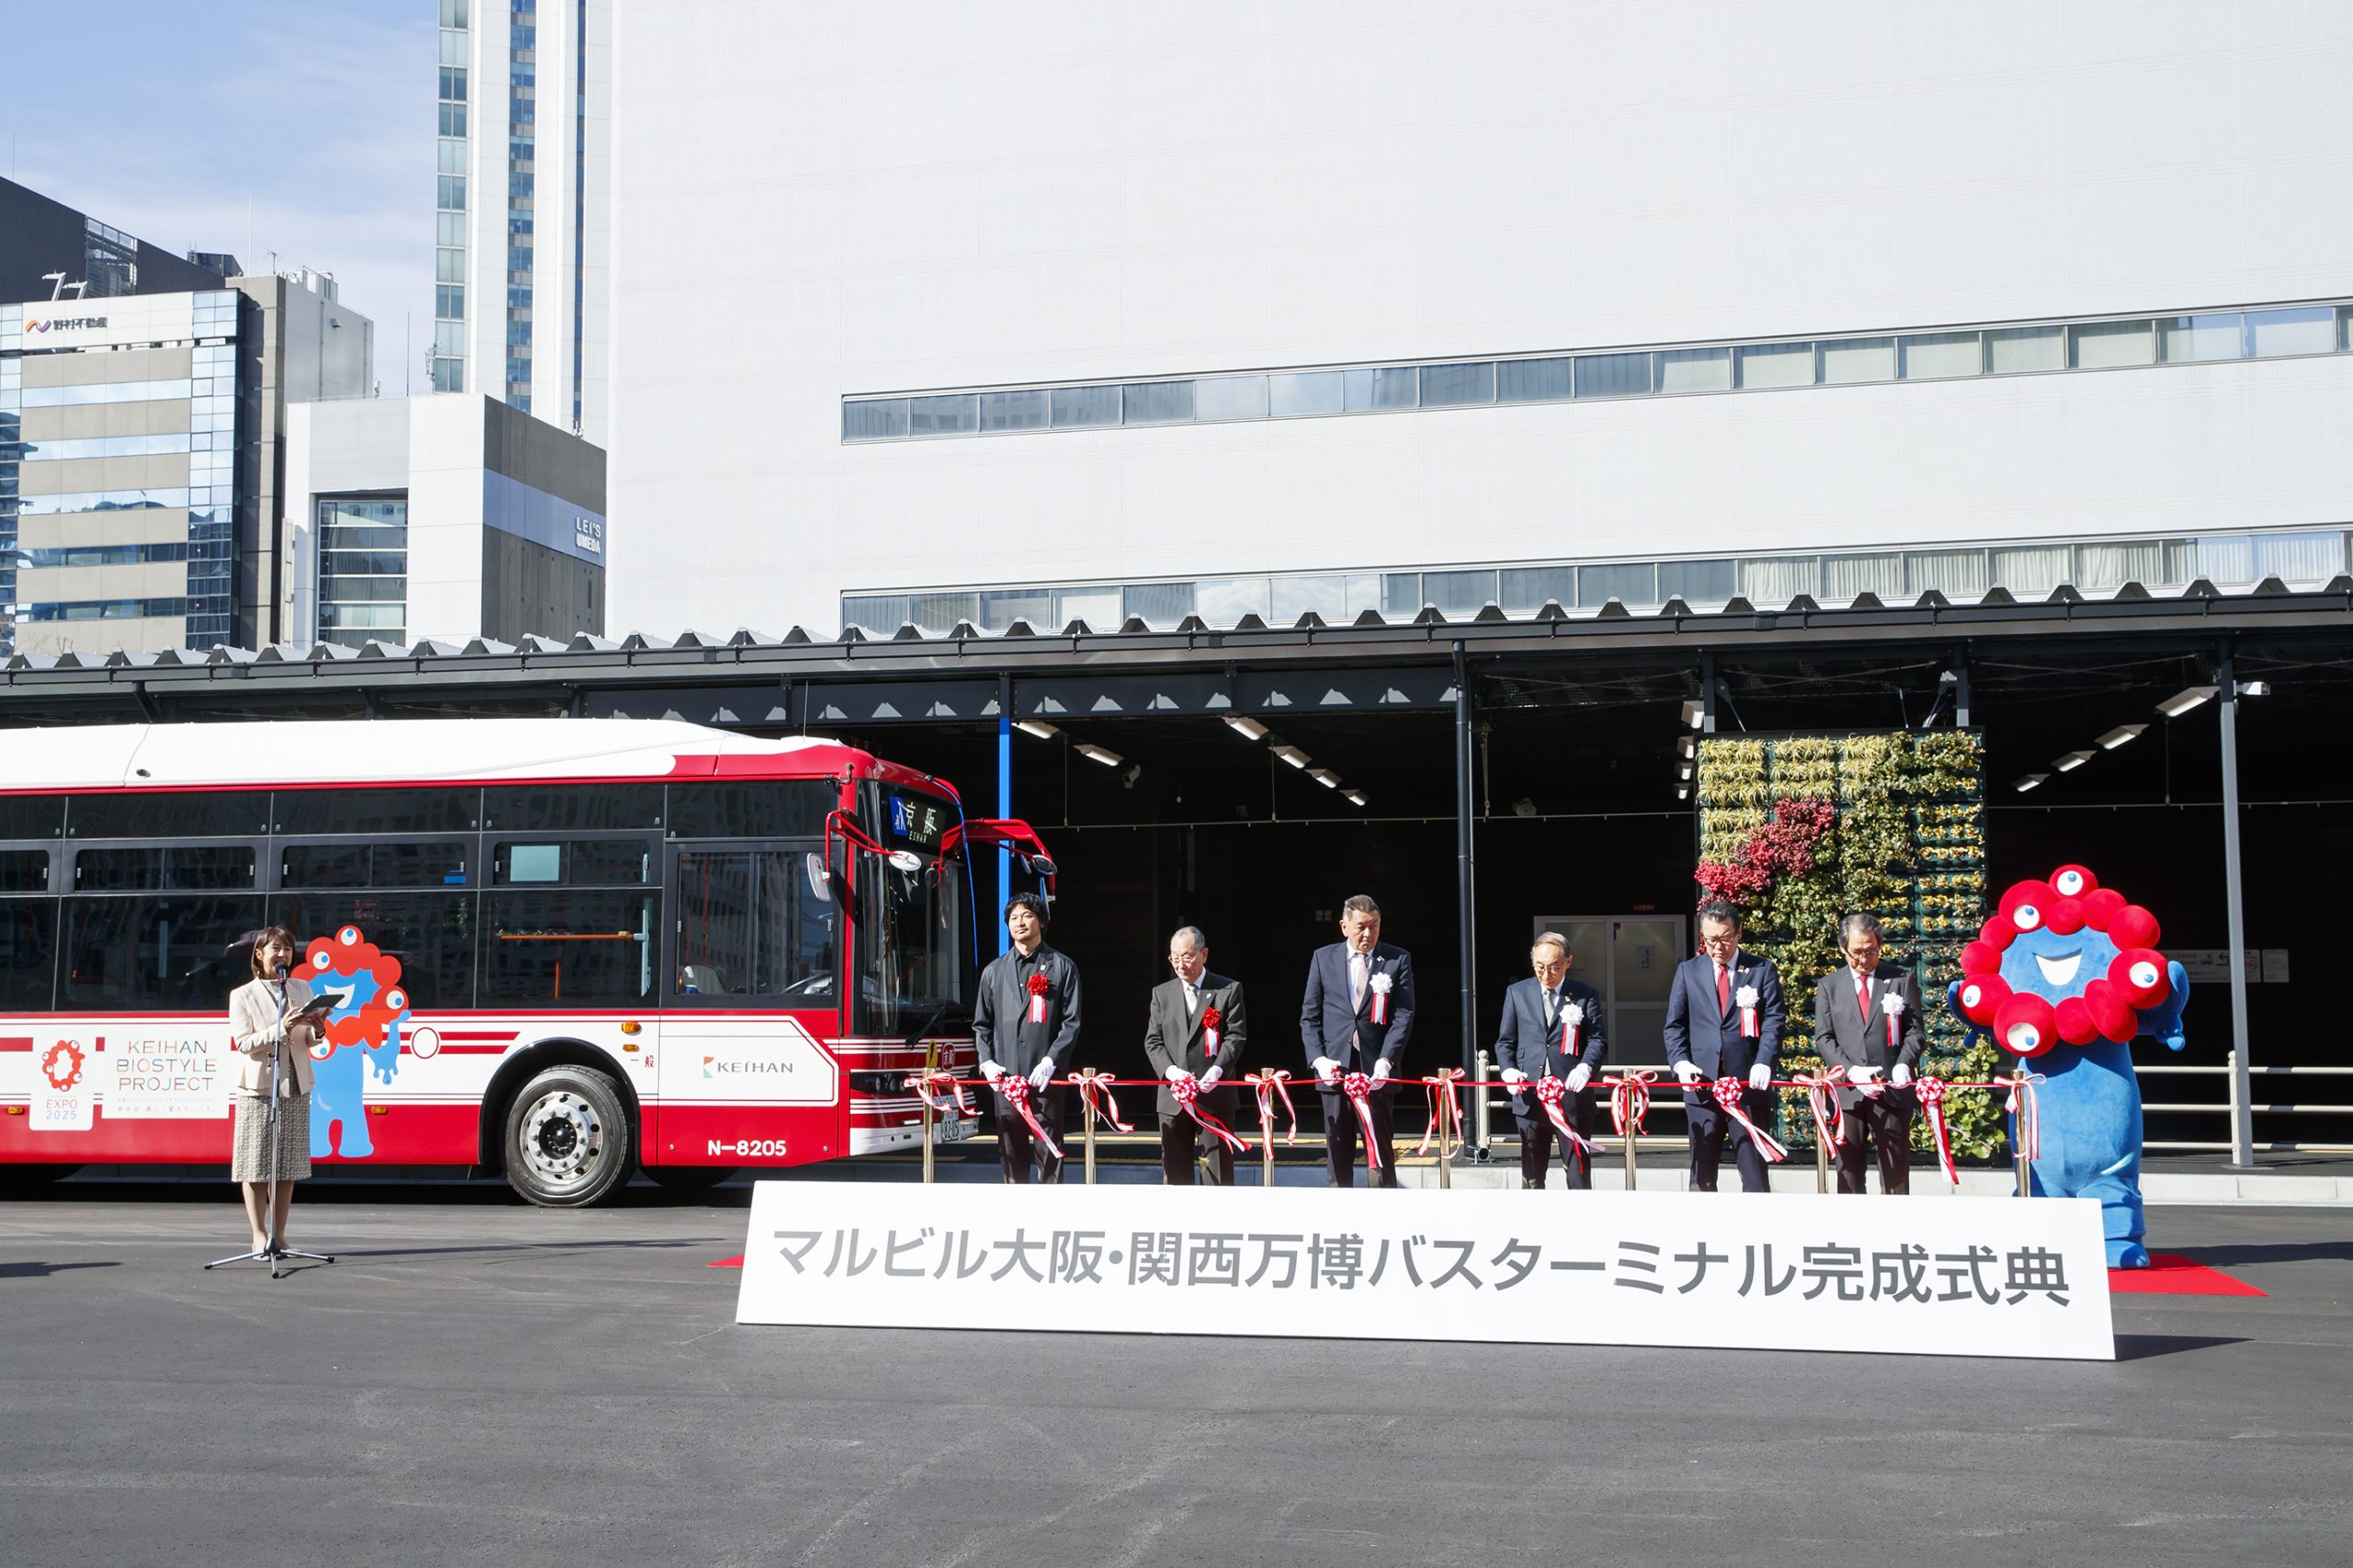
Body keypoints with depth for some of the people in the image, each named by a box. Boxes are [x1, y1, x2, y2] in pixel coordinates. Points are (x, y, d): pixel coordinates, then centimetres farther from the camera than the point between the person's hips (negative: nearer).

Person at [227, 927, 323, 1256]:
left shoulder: (302, 989, 12)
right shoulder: (243, 996, 0)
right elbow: (243, 1043, -8)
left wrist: (315, 1030, -9)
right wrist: (280, 1030, -21)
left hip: (296, 1087, 4)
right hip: (258, 1087, -4)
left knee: (288, 1165, 4)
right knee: (255, 1166, -4)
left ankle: (278, 1235, 9)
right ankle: (259, 1236, 1)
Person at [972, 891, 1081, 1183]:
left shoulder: (1062, 968, 6)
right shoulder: (995, 971, 15)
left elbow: (1071, 1023, 0)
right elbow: (981, 1024, 17)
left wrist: (1050, 1062, -12)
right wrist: (987, 1062, 2)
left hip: (1046, 1079, -3)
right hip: (1005, 1078, 3)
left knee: (1048, 1155, -1)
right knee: (1011, 1152, 5)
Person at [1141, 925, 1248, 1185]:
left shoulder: (1229, 990, 4)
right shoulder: (1162, 993, 13)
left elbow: (1235, 1037, -3)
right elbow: (1153, 1041, 7)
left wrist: (1217, 1070, -20)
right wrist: (1170, 1071, -12)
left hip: (1215, 1095, -3)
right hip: (1173, 1097, 3)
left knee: (1220, 1172, 0)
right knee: (1175, 1174, 5)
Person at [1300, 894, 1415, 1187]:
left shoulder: (1398, 960, 4)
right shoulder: (1323, 958, 9)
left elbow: (1403, 1016, -2)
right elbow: (1309, 1016, 9)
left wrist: (1385, 1060, -14)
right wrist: (1318, 1059, -5)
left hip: (1377, 1071, -1)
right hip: (1335, 1069, 2)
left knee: (1381, 1149, 0)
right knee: (1338, 1149, 5)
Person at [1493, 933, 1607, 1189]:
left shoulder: (1586, 995, 5)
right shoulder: (1517, 993, 10)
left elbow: (1596, 1040, -1)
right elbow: (1505, 1041, 12)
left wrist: (1586, 1066, -21)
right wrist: (1508, 1069, -8)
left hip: (1573, 1097, -2)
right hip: (1530, 1098, 2)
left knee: (1578, 1173, 2)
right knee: (1531, 1176, 7)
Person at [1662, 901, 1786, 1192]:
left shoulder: (1762, 970, 6)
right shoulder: (1688, 971, 11)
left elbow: (1773, 1021, -1)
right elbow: (1674, 1024, 8)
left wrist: (1763, 1062, -18)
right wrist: (1681, 1061, -10)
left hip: (1748, 1082, -2)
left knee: (1754, 1168, -1)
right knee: (1702, 1173, 5)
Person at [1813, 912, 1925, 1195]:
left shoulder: (1903, 980, 9)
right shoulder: (1829, 986, 11)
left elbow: (1914, 1031, 5)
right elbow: (1823, 1038, 6)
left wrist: (1904, 1064, -15)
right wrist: (1851, 1070, -11)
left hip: (1892, 1090, -1)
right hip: (1848, 1093, 1)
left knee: (1895, 1172, 0)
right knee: (1849, 1172, 2)